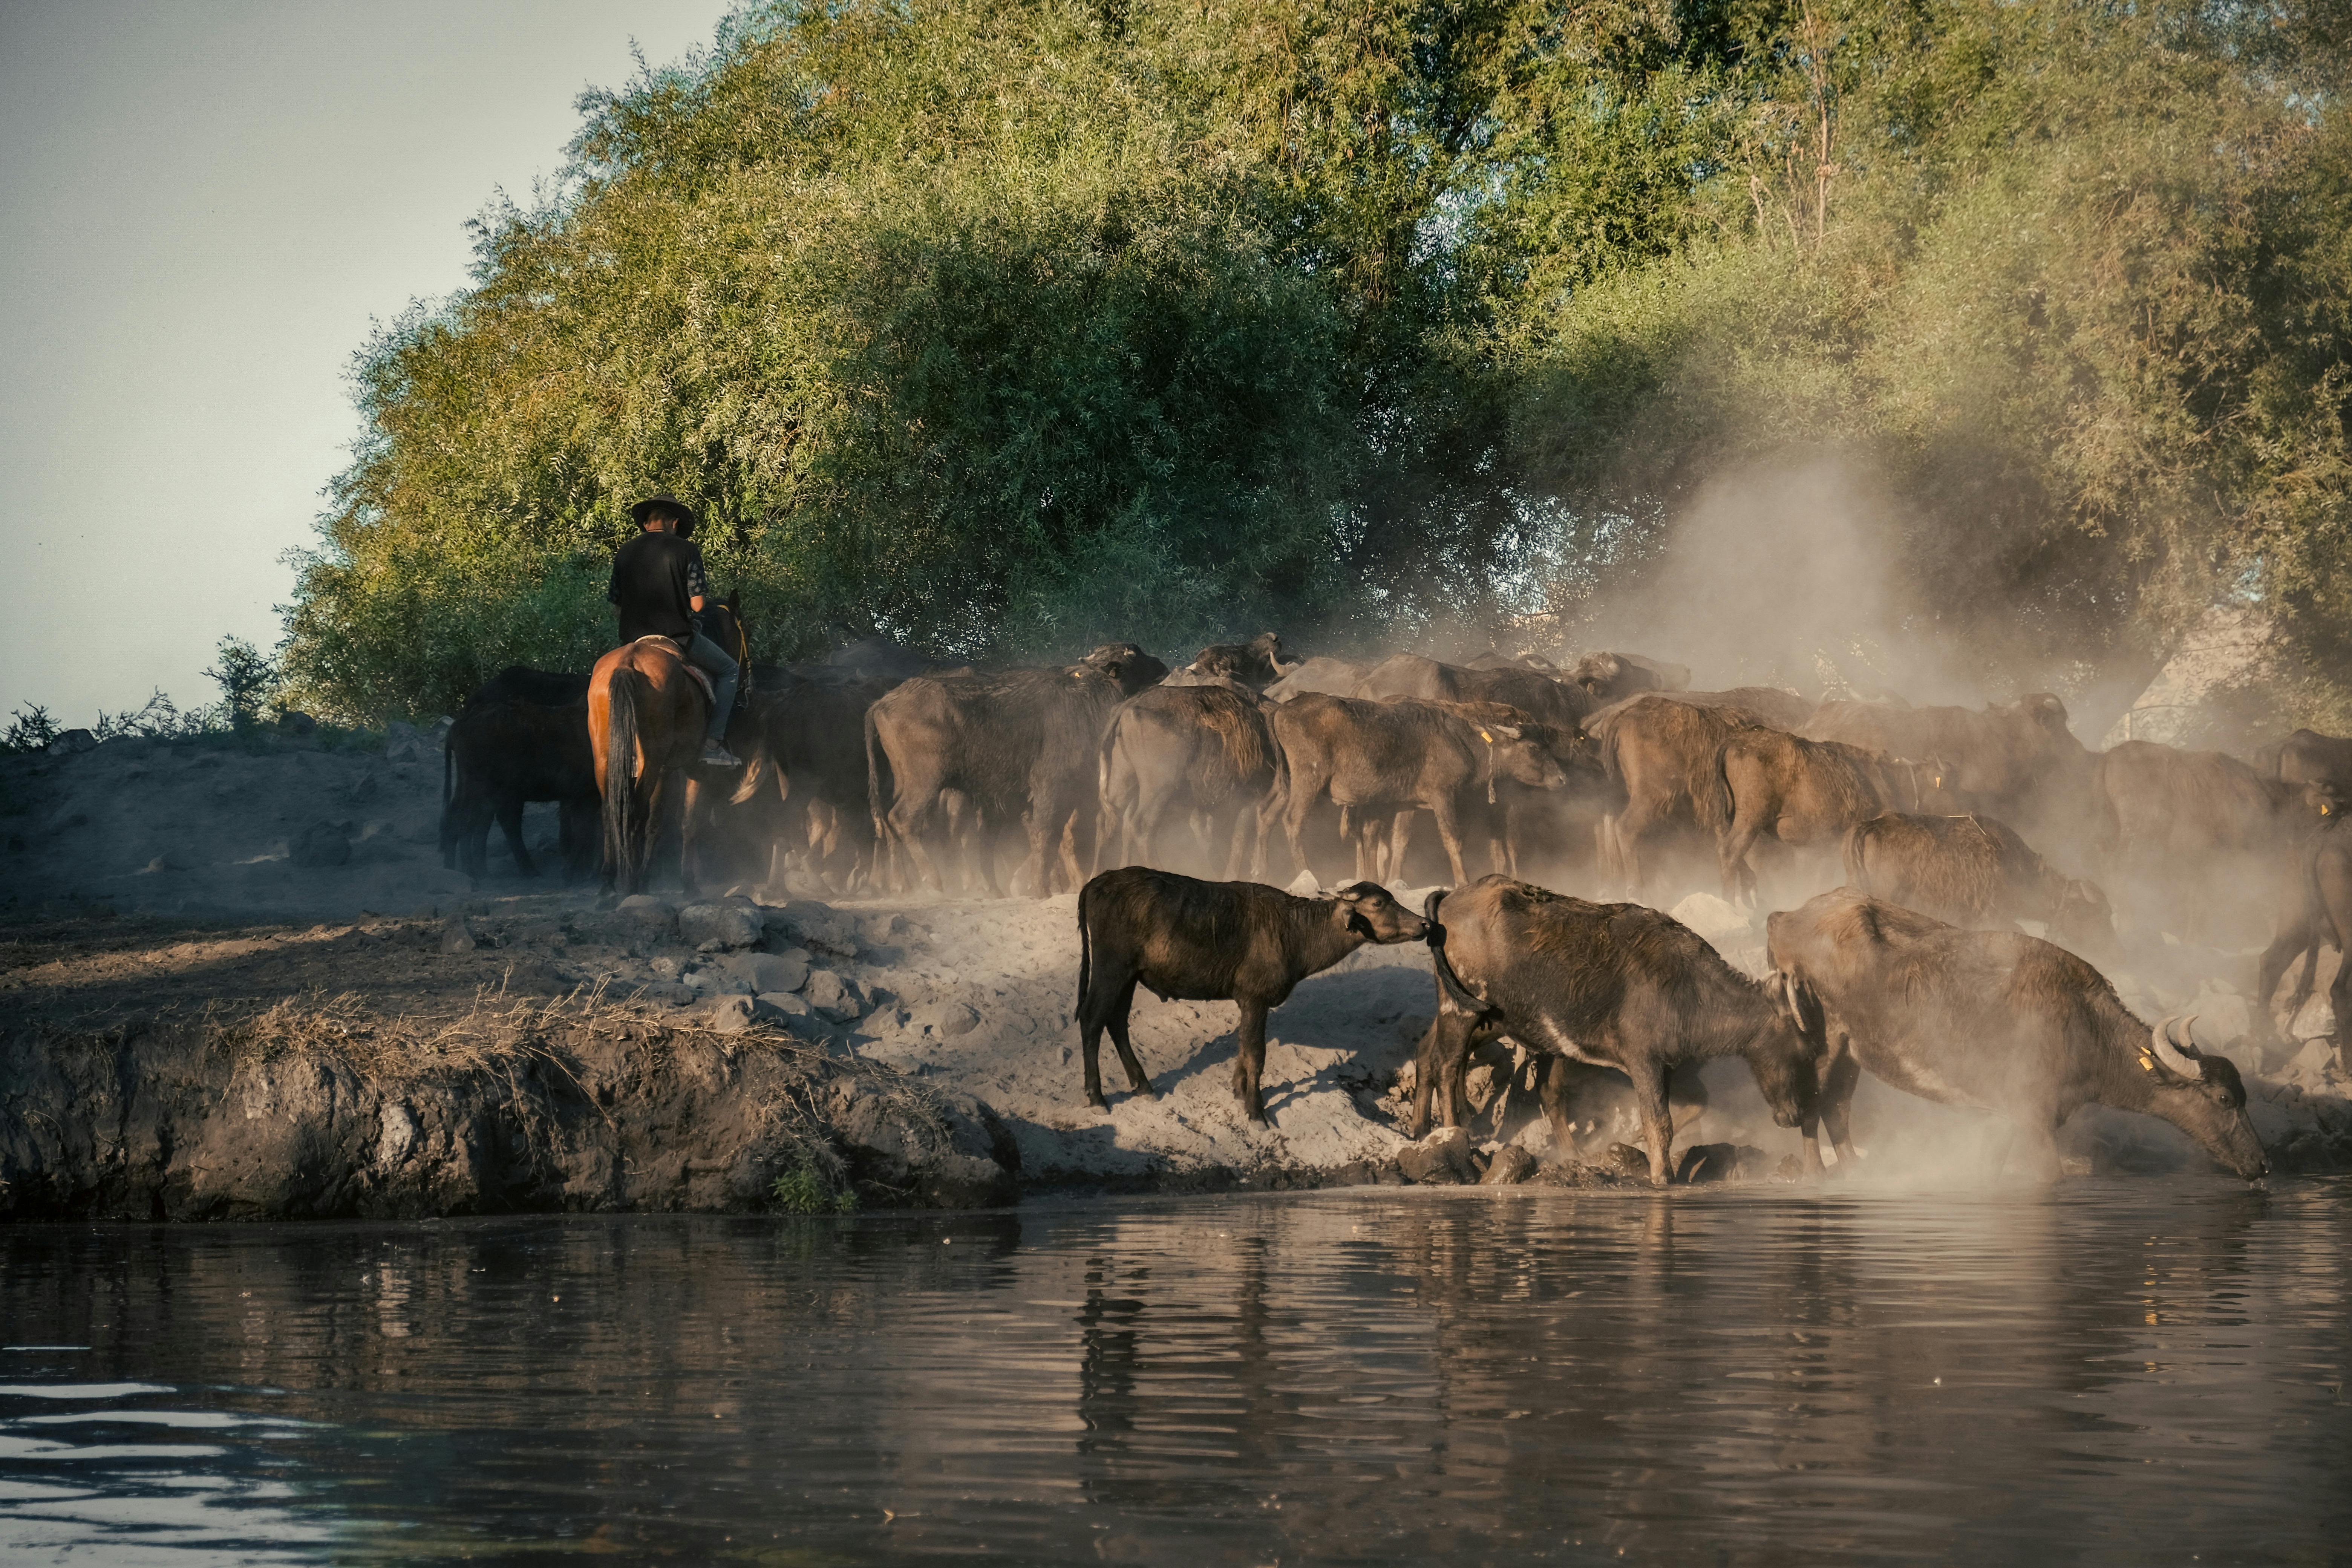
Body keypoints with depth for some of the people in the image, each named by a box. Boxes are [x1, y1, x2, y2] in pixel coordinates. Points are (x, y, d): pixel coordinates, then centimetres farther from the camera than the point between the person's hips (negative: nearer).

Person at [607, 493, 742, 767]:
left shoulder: (623, 553, 4)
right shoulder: (686, 550, -8)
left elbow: (615, 600, 6)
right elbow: (697, 603, -11)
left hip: (633, 640, 4)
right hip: (678, 636, -4)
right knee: (729, 670, 16)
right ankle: (713, 744, 6)